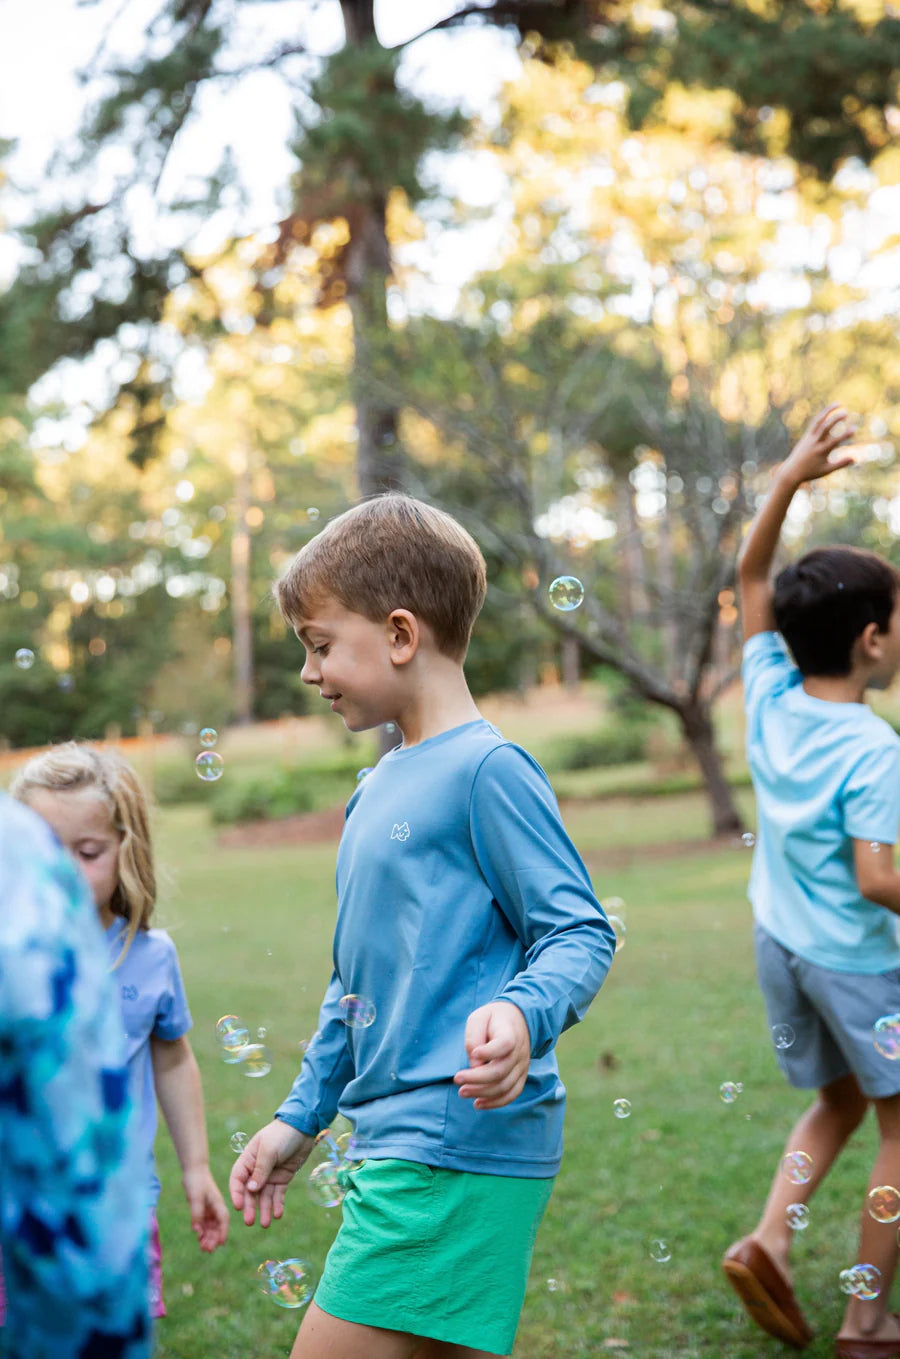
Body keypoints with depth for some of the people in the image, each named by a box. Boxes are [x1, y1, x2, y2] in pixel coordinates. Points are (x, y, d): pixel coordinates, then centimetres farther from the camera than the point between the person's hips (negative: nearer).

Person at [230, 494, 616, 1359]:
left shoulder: (486, 769, -11)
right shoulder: (376, 790, 16)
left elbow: (580, 933, -13)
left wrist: (522, 1017, -33)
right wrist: (301, 1118, 26)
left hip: (462, 1143, -9)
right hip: (398, 1146, 9)